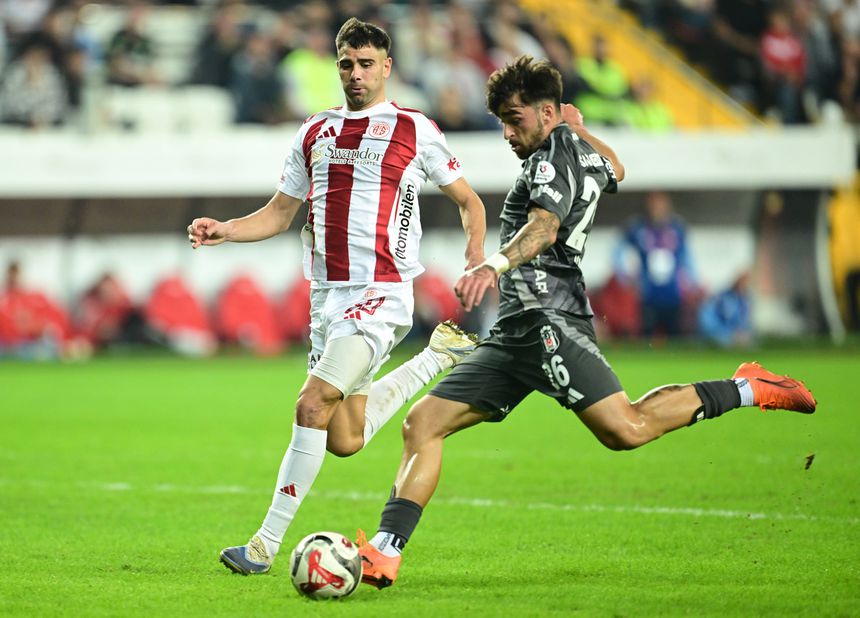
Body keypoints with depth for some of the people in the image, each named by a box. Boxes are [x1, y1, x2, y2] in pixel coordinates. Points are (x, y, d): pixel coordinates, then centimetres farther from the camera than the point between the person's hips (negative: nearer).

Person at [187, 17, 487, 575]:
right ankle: (437, 357, 33)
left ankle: (267, 544, -16)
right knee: (344, 441, 10)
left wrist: (476, 259, -9)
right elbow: (280, 214, 20)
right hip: (328, 295, 7)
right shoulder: (315, 132, 15)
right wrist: (224, 231, 2)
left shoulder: (414, 130, 1)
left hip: (381, 295, -7)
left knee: (313, 405, -21)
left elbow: (469, 202, 8)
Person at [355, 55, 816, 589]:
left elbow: (545, 225, -28)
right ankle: (384, 554, -6)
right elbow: (613, 170, 48)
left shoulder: (553, 156, -7)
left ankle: (747, 391, -3)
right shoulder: (584, 156, 22)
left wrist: (494, 265, -43)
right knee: (422, 423, 1)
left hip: (548, 321, -11)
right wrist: (580, 129, 53)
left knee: (627, 430, -22)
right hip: (513, 336, 11)